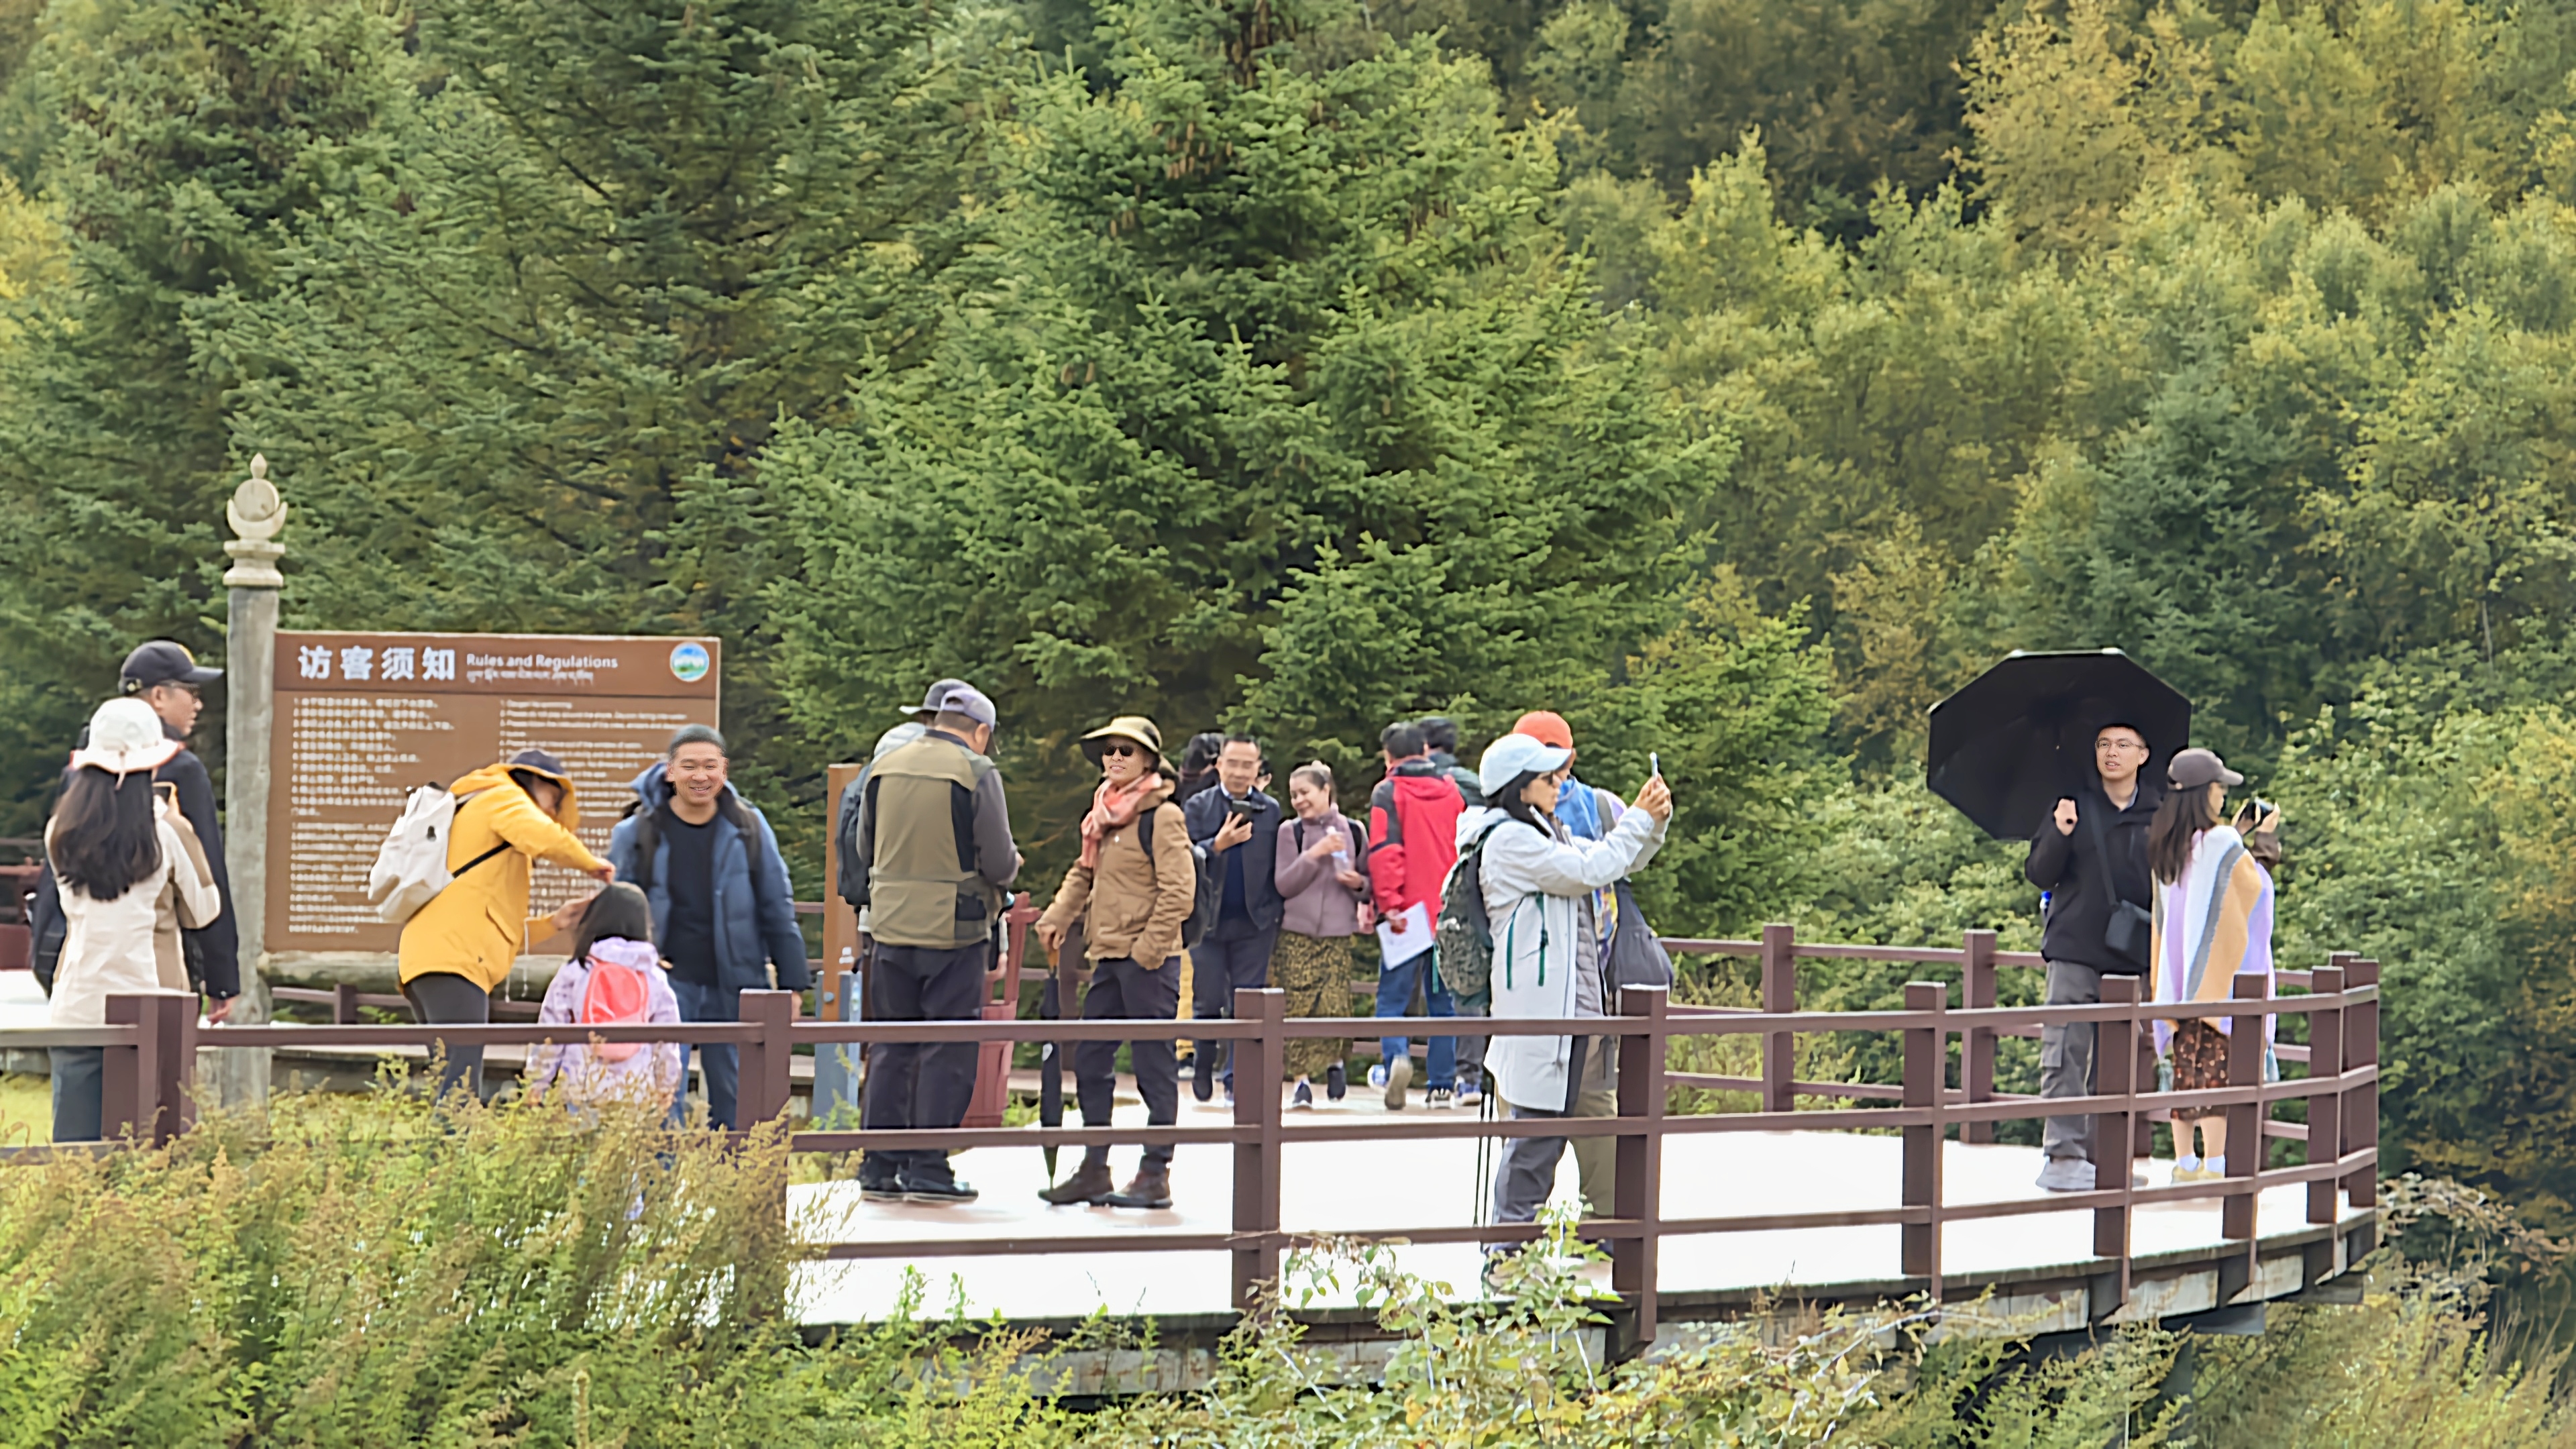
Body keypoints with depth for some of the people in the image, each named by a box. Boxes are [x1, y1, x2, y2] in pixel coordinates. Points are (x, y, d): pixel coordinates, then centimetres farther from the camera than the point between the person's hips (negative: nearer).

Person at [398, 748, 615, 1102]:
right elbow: (546, 839, -15)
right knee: (461, 1088, -20)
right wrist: (592, 865, 2)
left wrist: (553, 924, 21)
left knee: (458, 1090, 2)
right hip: (453, 960, -10)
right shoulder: (502, 798, 8)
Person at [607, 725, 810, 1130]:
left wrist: (791, 983, 7)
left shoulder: (748, 828, 3)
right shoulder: (638, 834, -1)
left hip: (733, 989, 2)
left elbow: (777, 909, 8)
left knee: (734, 1104, 7)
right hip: (668, 985, -2)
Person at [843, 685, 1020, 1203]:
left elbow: (866, 848, 15)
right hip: (955, 929, -5)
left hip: (891, 924, 5)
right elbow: (998, 863, -11)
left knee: (891, 1047, 11)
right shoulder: (976, 774, -10)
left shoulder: (884, 769, 6)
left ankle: (879, 1166, 12)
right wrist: (1010, 868, 11)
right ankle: (927, 1167, 0)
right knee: (948, 1049, 1)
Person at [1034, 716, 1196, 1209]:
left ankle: (1156, 1174, 1)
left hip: (1148, 961, -9)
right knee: (1089, 1062, 10)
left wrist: (1149, 948, -17)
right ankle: (1094, 1170, 17)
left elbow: (1178, 891, -15)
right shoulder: (1104, 815, 15)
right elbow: (1085, 873, 25)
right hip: (1108, 959, 9)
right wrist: (1057, 917, 11)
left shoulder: (1162, 816, -9)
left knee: (1153, 1066, -3)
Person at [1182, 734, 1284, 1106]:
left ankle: (1236, 1082, 6)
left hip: (1255, 922, 0)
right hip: (1208, 920, 0)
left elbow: (1280, 866, 6)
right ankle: (1203, 1066, 26)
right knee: (1208, 1001, 3)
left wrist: (1278, 909, -2)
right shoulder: (1197, 807, 4)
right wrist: (1217, 845, -21)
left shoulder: (1272, 811, 7)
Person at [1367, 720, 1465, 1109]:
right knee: (1442, 999, 10)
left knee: (1393, 995, 0)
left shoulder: (1388, 792, -4)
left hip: (1408, 914, -4)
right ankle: (1443, 1084, 8)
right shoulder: (1451, 792, 10)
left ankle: (1396, 1056, -24)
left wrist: (1389, 903, -13)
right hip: (1448, 912, 4)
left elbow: (1384, 851, -13)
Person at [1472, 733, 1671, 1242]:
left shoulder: (1547, 834, 19)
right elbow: (1590, 870, -17)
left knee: (1599, 1113, 11)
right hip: (1540, 1005, -10)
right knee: (1539, 1127, -7)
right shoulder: (1509, 840, -12)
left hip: (1579, 1004, 10)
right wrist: (1639, 818, -8)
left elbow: (1621, 862, 24)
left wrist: (1654, 822, 5)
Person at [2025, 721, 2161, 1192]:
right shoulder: (2074, 805, 5)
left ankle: (2100, 1155, 8)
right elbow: (2038, 874, 1)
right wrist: (2059, 835, -18)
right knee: (2066, 1056, -10)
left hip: (2131, 956, 2)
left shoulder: (2160, 815, 9)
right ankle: (2063, 1154, -11)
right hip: (2074, 952, -2)